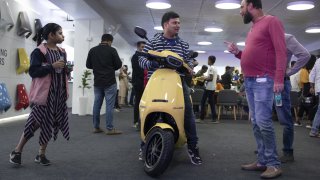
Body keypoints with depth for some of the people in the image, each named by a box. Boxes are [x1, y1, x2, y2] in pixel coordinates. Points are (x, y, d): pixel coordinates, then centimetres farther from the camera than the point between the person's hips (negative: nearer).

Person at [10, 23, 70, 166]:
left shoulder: (62, 52, 13)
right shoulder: (39, 51, -10)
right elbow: (33, 72, -17)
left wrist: (67, 69, 2)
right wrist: (52, 66, -22)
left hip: (58, 94, 7)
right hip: (43, 93, -7)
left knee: (50, 123, 9)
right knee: (36, 122, -2)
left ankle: (41, 154, 20)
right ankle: (17, 151, 16)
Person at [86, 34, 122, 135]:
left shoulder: (92, 50, 5)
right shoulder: (111, 50, -7)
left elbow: (88, 65, 9)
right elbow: (119, 64, -6)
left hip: (97, 82, 5)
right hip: (109, 82, -5)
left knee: (97, 104, 9)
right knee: (109, 105, -3)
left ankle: (96, 127, 15)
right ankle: (110, 129, -2)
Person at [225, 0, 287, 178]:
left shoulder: (271, 21, -3)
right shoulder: (253, 28, 22)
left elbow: (280, 51, -12)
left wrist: (279, 78, -22)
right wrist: (237, 52, 10)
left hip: (263, 80, -9)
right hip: (249, 81, 9)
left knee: (263, 121, -12)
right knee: (256, 123, 6)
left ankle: (274, 164, -3)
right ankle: (263, 161, 12)